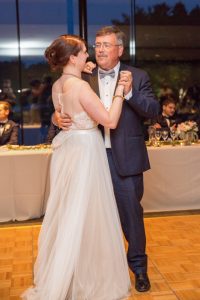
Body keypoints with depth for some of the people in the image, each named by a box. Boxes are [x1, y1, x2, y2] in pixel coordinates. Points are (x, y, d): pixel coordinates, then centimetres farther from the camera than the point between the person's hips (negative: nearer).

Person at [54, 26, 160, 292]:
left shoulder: (138, 77, 1)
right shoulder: (85, 79, 5)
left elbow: (153, 111, -7)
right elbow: (65, 109, 6)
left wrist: (129, 92, -21)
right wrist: (58, 118, -17)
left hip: (125, 158, -2)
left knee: (131, 212, 8)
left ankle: (138, 266, 27)